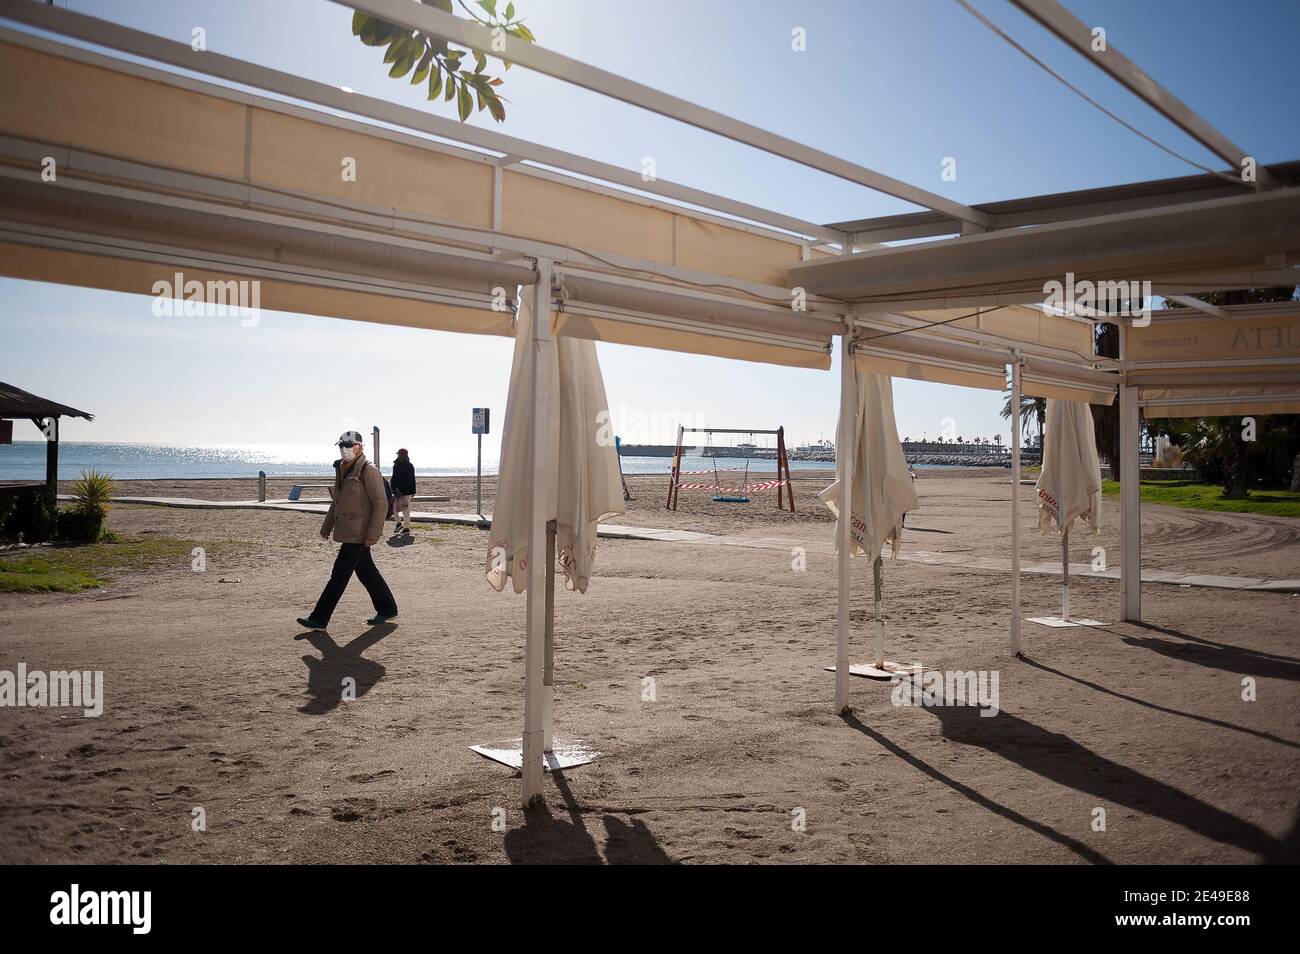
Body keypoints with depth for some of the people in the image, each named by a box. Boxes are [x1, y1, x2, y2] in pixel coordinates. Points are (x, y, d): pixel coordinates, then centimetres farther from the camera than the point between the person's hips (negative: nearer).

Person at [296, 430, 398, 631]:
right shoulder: (342, 470, 15)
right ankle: (387, 610, 24)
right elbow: (336, 502, 25)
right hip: (349, 532, 9)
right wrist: (326, 527, 22)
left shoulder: (369, 472, -13)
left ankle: (319, 619, -3)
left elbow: (381, 504, -16)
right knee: (366, 571, 14)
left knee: (340, 573, -7)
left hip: (359, 533, -9)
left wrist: (373, 534, -21)